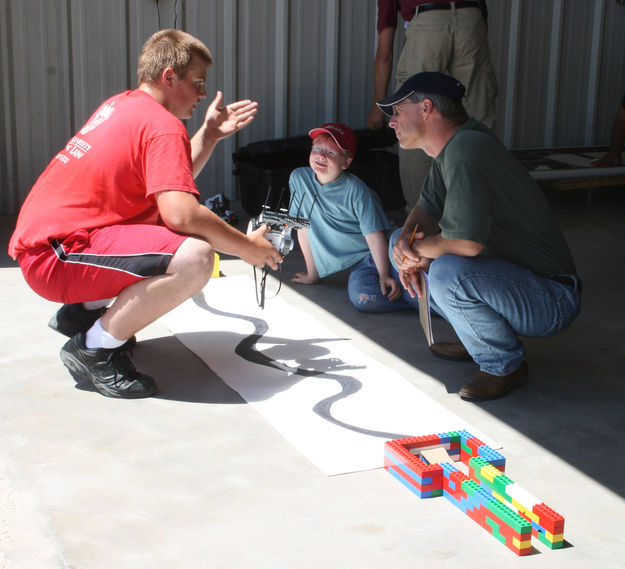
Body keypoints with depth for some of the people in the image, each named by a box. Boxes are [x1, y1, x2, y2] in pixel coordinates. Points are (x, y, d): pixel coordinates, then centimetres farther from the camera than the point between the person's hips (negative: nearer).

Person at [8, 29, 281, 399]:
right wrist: (247, 247, -13)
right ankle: (94, 349, -12)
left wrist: (210, 134, 17)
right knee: (195, 257, -27)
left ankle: (83, 310, 19)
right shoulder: (163, 126, -13)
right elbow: (181, 213, -26)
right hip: (55, 256, -10)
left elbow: (168, 182, 24)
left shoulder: (122, 105, 16)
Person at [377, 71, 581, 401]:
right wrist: (406, 241, -7)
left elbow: (467, 243, -32)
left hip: (552, 300, -10)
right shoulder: (449, 150, 7)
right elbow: (427, 210, 17)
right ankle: (477, 338, 15)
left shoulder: (466, 150, -24)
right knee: (401, 240, 10)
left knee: (447, 272, -36)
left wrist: (418, 248, -13)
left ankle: (505, 364, -9)